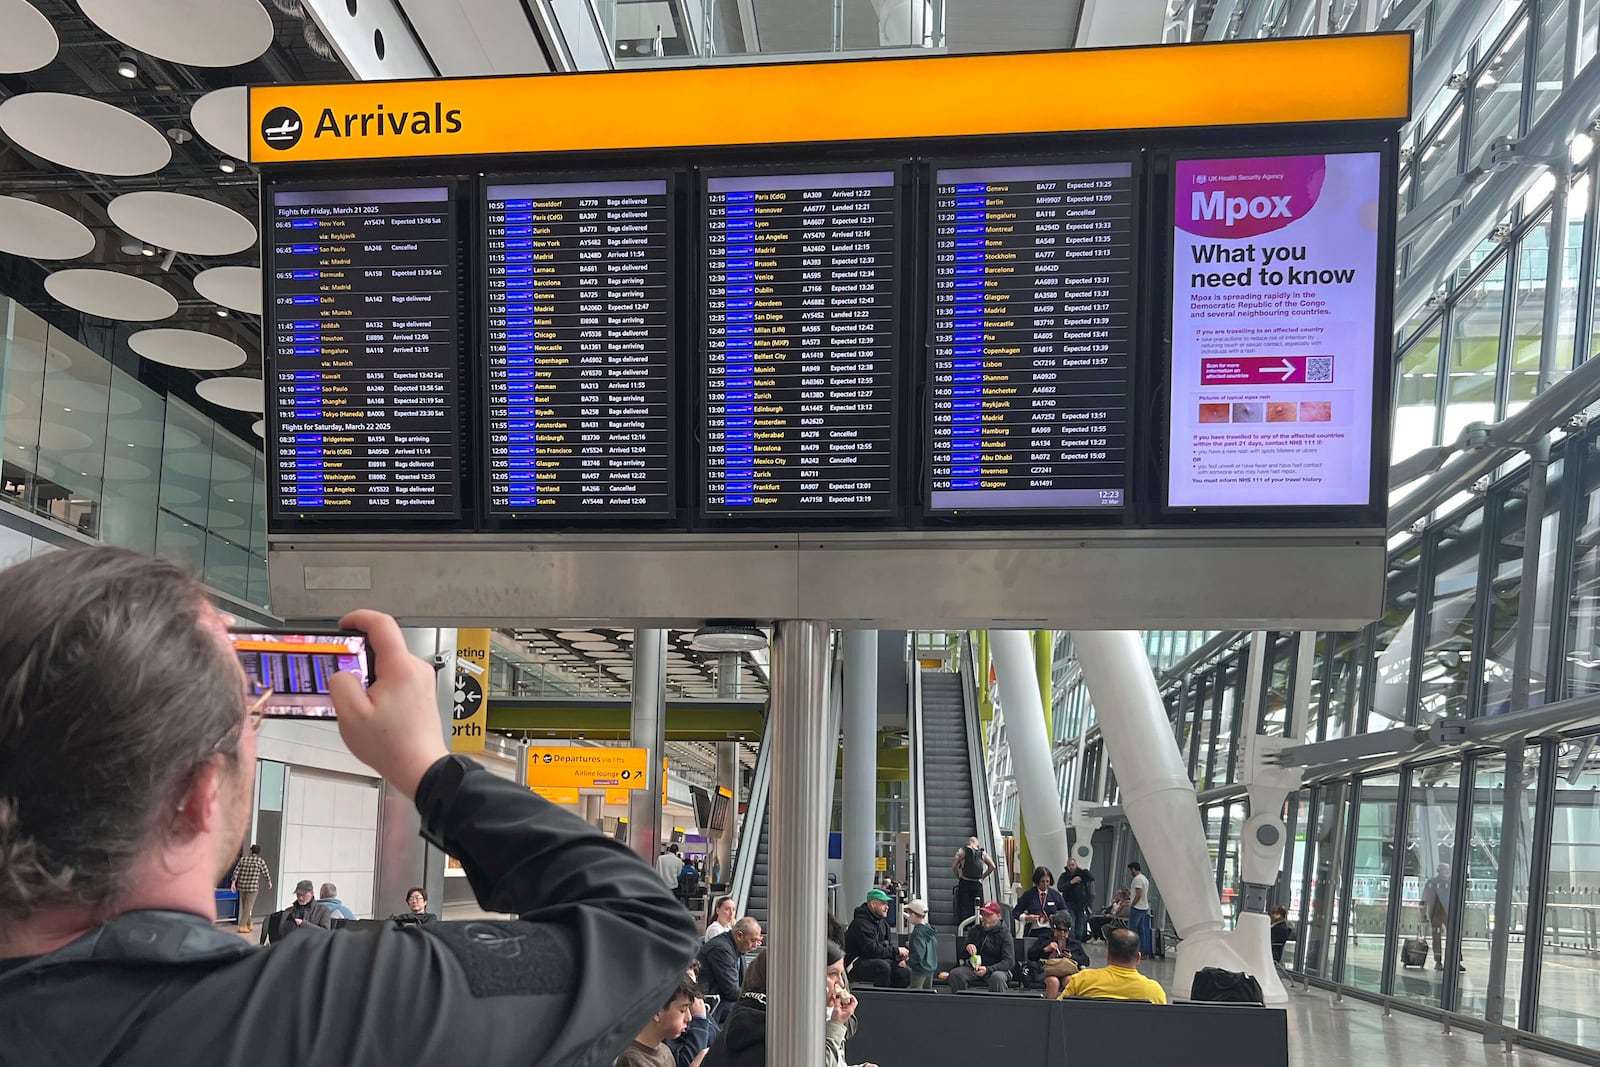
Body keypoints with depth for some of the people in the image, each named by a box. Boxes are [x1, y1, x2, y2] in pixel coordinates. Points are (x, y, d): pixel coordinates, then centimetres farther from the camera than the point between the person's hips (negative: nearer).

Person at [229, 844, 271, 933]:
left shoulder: (243, 858, 4)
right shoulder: (260, 861, -6)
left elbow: (236, 871, -1)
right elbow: (266, 872, 4)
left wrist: (233, 882, 1)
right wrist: (269, 882, 20)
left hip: (242, 886, 4)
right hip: (253, 886, -4)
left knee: (244, 906, 17)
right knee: (248, 907, 0)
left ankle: (248, 925, 28)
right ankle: (242, 926, -6)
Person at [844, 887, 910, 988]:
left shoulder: (883, 923, 14)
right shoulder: (860, 924, -18)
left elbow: (889, 945, 15)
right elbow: (872, 950, -24)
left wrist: (898, 958, -7)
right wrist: (897, 951, -18)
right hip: (856, 963, -9)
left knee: (906, 971, -8)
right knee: (883, 967, -35)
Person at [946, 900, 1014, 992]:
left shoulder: (1004, 934, -2)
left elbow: (1009, 962, -13)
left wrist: (988, 969, -27)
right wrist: (967, 946, -8)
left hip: (997, 969, -4)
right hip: (973, 968, 4)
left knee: (997, 977, -39)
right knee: (955, 974, -23)